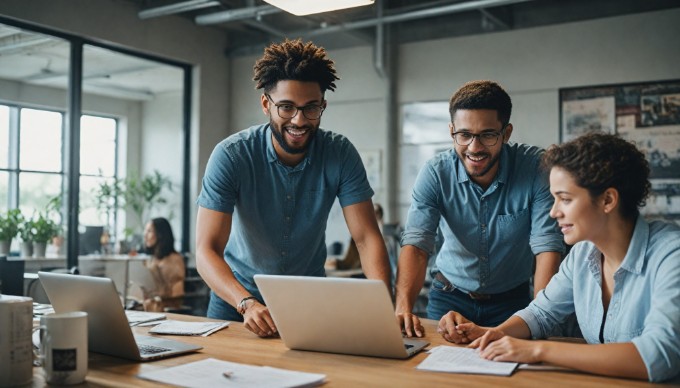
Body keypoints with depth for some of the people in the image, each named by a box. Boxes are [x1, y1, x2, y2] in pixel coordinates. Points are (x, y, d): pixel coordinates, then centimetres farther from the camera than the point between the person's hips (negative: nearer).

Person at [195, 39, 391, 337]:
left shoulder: (340, 155, -12)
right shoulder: (231, 156, -17)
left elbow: (367, 237, -13)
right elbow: (206, 250, -21)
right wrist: (247, 303, -38)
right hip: (238, 296, -1)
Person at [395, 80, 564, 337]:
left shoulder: (535, 167, -17)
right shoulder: (435, 174, -15)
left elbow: (547, 247, -19)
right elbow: (416, 244, -22)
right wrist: (403, 308, -39)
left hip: (512, 299, 0)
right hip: (449, 296, 1)